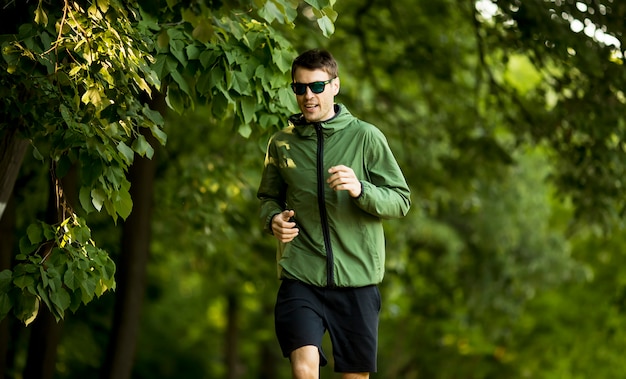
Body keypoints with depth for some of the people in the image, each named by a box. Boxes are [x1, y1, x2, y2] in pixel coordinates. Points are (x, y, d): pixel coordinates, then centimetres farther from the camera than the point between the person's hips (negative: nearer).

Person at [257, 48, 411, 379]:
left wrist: (360, 189, -19)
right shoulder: (281, 144, 8)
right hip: (301, 277, 0)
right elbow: (268, 198, 22)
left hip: (357, 277, 0)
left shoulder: (366, 137, 0)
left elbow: (401, 200, 0)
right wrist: (273, 219, -2)